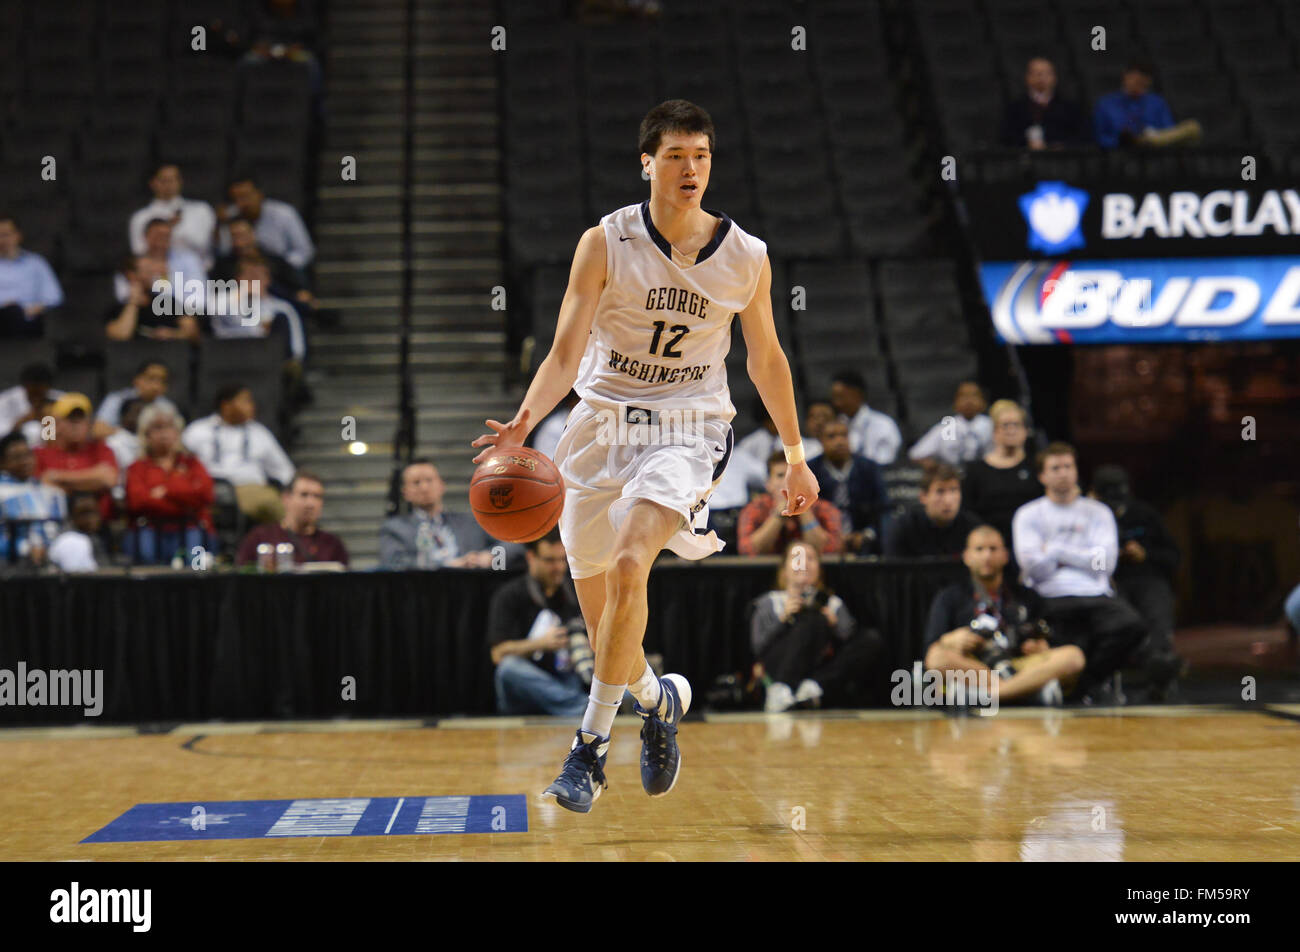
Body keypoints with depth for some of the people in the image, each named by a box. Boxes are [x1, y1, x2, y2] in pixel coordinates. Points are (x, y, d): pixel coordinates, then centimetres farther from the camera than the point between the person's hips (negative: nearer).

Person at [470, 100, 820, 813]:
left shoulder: (746, 257, -3)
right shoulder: (605, 244, -8)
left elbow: (766, 358, 12)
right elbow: (566, 353, -14)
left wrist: (795, 455, 18)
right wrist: (525, 420, -33)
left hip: (689, 428, -1)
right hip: (603, 423, 2)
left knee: (630, 567, -26)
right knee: (597, 611, 11)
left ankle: (590, 743, -15)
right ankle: (657, 700, 42)